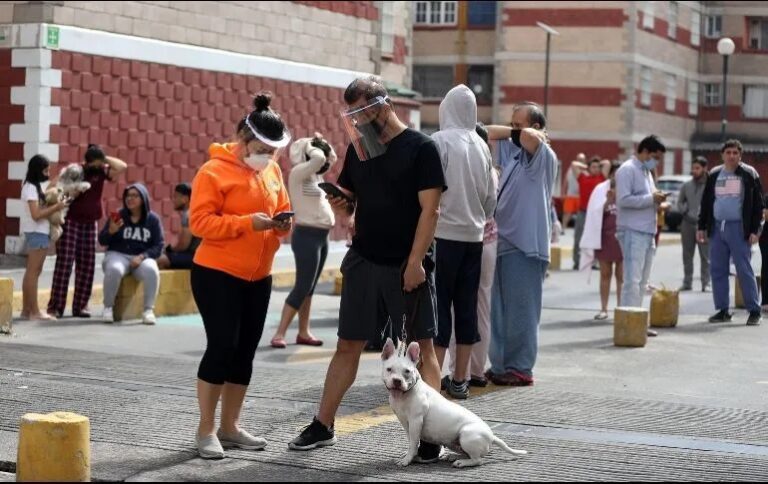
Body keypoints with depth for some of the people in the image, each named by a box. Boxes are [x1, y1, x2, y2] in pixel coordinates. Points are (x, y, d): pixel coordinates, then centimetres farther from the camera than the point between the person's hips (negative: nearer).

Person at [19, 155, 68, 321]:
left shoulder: (37, 186, 15)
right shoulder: (31, 187, -14)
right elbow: (36, 214, -20)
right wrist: (57, 207, -17)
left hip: (39, 232, 10)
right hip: (37, 232, -10)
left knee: (31, 271, 10)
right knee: (34, 272, -8)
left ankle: (26, 309, 12)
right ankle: (35, 311, -7)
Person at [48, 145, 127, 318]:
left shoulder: (101, 172, 3)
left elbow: (122, 167, -5)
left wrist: (104, 159, -7)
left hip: (90, 224, 5)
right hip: (70, 222, -5)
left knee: (86, 266, 3)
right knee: (64, 264, -8)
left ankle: (80, 305, 8)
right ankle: (55, 306, -7)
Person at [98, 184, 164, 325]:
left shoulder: (153, 219, 3)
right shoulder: (118, 216, 3)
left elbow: (158, 246, 0)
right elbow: (102, 241, 4)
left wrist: (142, 257, -17)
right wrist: (111, 231, -18)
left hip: (142, 258, 0)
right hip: (118, 255, 0)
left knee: (152, 271, -33)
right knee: (113, 269, -35)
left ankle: (148, 310, -21)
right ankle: (108, 307, -16)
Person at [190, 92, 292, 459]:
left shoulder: (273, 172, 8)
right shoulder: (214, 171, -12)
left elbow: (281, 209, 19)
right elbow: (200, 222, -17)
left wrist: (283, 223, -5)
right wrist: (247, 222, -25)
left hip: (257, 277, 7)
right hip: (217, 274, -7)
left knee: (245, 351, 9)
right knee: (222, 346, -9)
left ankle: (230, 427, 19)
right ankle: (206, 430, 3)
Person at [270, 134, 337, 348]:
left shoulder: (315, 175, 13)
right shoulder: (298, 172, -12)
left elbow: (331, 158, 26)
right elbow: (319, 158, -28)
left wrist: (322, 142, 11)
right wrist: (308, 145, -10)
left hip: (321, 236, 9)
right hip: (307, 235, -9)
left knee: (309, 288, 10)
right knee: (302, 287, -10)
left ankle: (303, 332, 13)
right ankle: (279, 333, -9)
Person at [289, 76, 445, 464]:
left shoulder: (420, 148, -8)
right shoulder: (357, 148, 9)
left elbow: (429, 210, -12)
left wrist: (415, 263, -18)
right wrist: (339, 204, -7)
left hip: (407, 265, -5)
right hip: (364, 261, 5)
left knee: (422, 346, -1)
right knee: (348, 345, 10)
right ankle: (323, 426, 17)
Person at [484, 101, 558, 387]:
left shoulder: (544, 157, -6)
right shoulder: (514, 151, 16)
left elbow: (530, 137, -24)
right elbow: (488, 133, 23)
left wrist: (516, 132, -5)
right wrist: (511, 133, 5)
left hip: (525, 246, -8)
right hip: (505, 242, 8)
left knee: (520, 311, -6)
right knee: (500, 312, 11)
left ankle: (520, 369, -1)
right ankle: (500, 366, 17)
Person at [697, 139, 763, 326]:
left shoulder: (749, 175, -1)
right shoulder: (714, 175, 11)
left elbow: (757, 204, -3)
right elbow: (706, 203, 16)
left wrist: (755, 230, -10)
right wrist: (702, 227, 10)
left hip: (738, 228, -5)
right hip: (717, 228, 5)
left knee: (744, 270, -6)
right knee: (718, 270, 5)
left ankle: (754, 311, -1)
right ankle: (722, 311, 12)